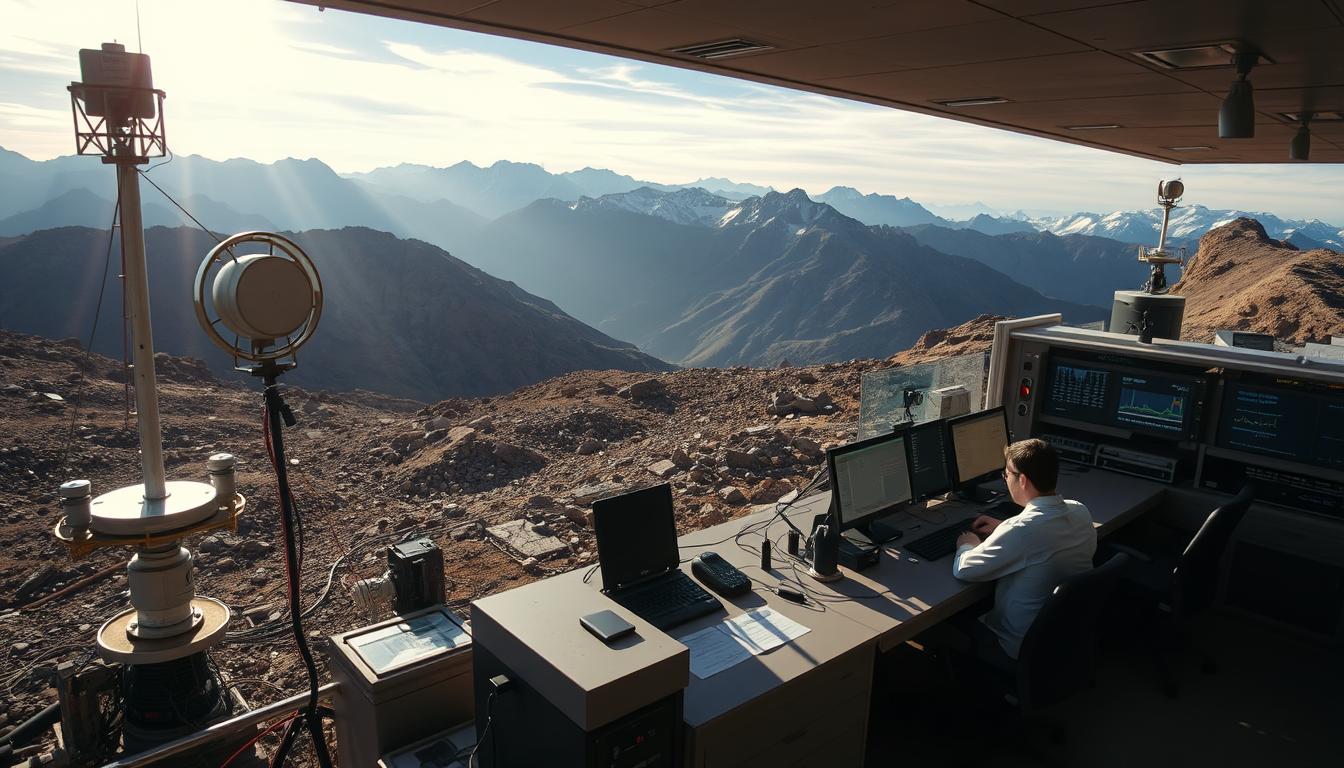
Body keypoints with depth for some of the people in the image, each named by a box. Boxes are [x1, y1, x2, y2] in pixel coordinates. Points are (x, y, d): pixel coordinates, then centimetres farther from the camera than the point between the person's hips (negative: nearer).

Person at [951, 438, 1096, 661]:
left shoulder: (1020, 530, -33)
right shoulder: (1080, 512, -10)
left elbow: (962, 570, -23)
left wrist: (967, 546, -2)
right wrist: (1003, 527, 12)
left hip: (1021, 649, -7)